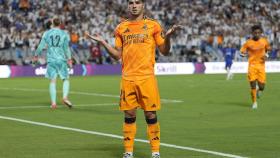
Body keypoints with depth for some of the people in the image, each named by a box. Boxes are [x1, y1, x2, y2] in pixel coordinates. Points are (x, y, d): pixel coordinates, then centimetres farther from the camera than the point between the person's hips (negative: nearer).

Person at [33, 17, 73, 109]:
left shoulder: (47, 33, 6)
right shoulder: (64, 34, 1)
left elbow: (41, 46, 6)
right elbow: (66, 48, -2)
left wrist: (36, 56, 17)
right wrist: (69, 59, 1)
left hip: (51, 60, 2)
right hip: (61, 59, -1)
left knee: (53, 80, 2)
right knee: (66, 79, 8)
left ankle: (53, 102, -4)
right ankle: (65, 97, -12)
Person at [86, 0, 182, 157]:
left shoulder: (153, 25, 2)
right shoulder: (121, 28, 10)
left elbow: (164, 51, 3)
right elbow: (117, 55, 12)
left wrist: (168, 36, -14)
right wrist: (103, 42, 2)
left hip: (147, 77, -2)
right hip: (127, 78, 2)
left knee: (151, 115, -1)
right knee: (129, 116, 4)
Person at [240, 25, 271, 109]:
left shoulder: (264, 41, 2)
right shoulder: (248, 42, -4)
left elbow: (268, 49, 18)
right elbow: (242, 52, 2)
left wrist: (266, 55, -2)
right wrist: (244, 53, -21)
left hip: (261, 65, 1)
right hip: (252, 65, -1)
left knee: (261, 86, -4)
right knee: (253, 85, -8)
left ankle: (259, 89, 35)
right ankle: (254, 102, 11)